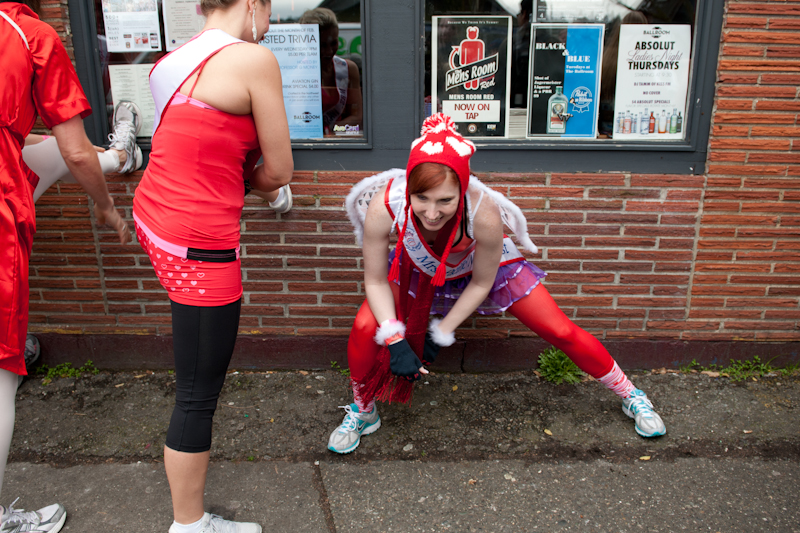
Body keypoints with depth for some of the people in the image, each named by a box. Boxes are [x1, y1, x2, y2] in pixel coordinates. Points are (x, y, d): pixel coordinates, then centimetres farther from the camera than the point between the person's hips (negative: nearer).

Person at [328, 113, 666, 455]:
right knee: (366, 328, -18)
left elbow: (481, 283, -21)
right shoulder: (384, 207, -39)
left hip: (486, 265, -1)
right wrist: (394, 340, -29)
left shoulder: (484, 214, -42)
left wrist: (441, 334, -17)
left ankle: (631, 396, 27)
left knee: (561, 331, -1)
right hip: (416, 267, 2)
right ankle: (362, 413, 13)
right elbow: (375, 281, -21)